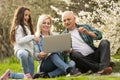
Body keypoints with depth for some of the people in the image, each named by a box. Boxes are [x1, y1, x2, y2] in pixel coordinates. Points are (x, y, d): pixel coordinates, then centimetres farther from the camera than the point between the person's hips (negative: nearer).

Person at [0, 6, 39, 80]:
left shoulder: (27, 27, 23)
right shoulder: (18, 27, -4)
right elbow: (19, 40, -16)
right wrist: (32, 37, -20)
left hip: (29, 52, 9)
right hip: (20, 50, -9)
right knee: (24, 54, -48)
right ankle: (26, 73, -28)